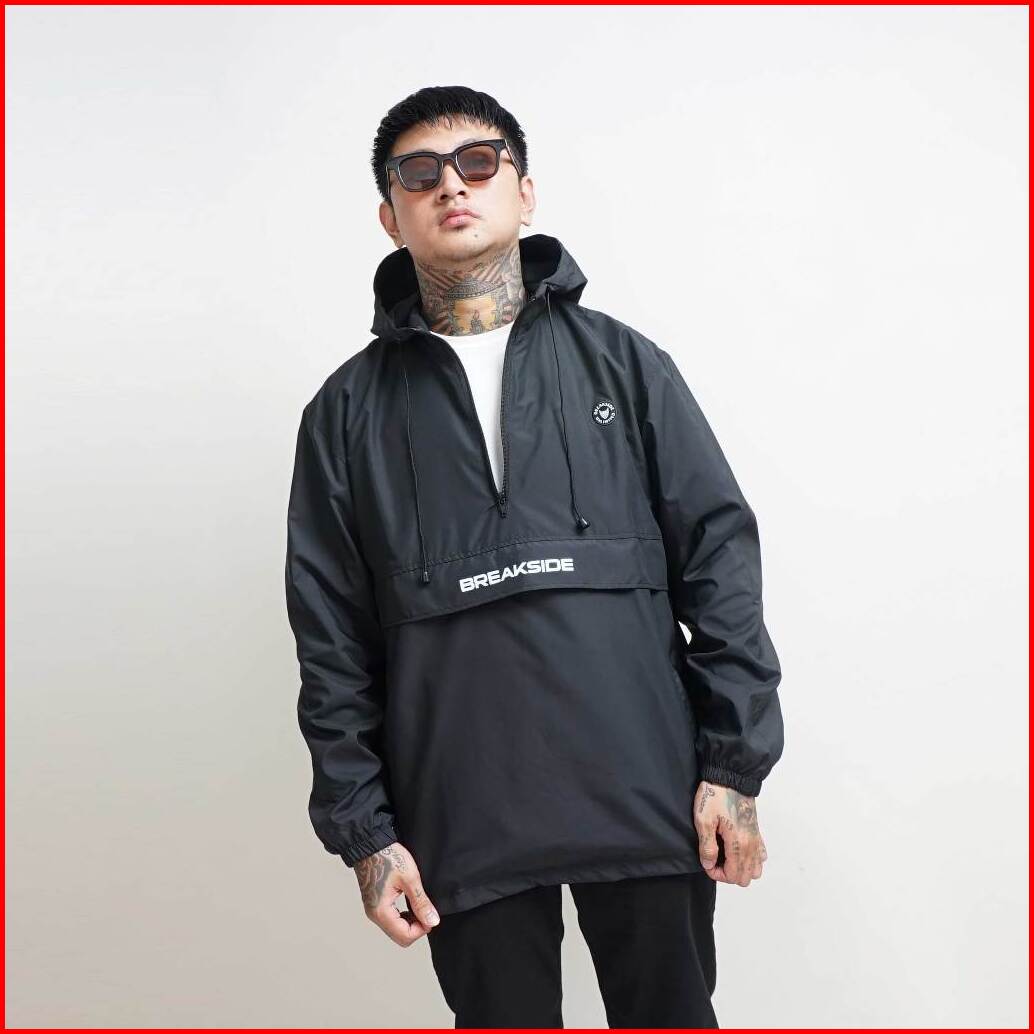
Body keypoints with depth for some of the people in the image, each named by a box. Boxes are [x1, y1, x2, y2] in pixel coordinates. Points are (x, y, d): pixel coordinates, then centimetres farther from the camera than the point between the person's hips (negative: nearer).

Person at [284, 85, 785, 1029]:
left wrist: (735, 764, -4)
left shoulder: (624, 363, 6)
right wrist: (362, 828, 1)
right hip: (463, 824, 0)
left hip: (647, 801, 0)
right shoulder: (350, 410, 7)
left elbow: (720, 555, 2)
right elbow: (331, 639, 5)